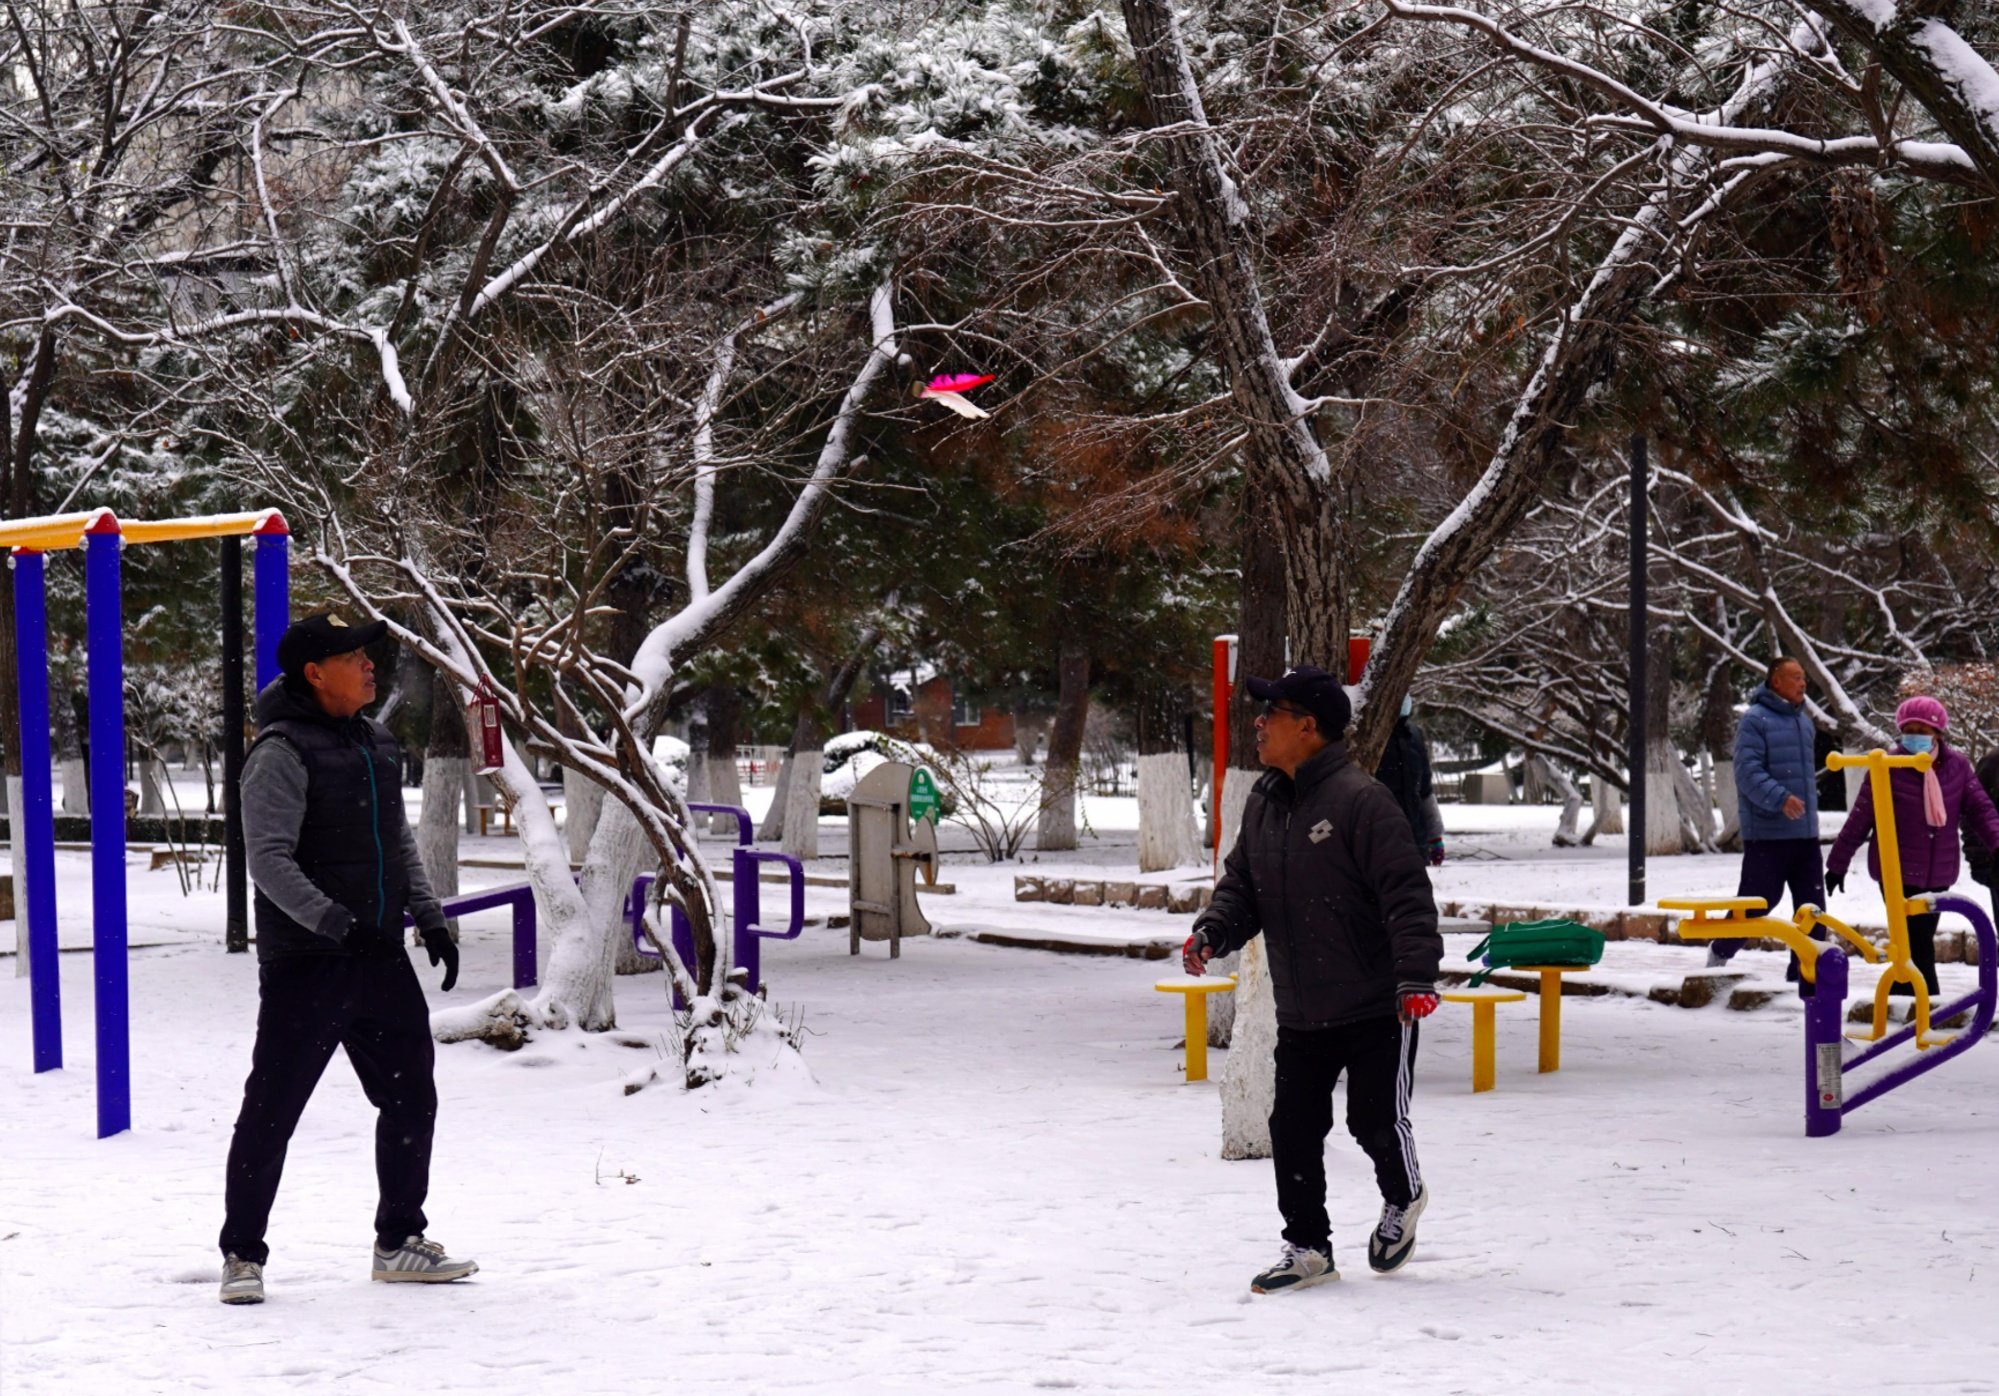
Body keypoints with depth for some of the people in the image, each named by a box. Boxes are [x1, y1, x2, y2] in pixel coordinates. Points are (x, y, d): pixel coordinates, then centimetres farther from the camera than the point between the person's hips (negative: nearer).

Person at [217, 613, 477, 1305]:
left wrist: (429, 918, 13)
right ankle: (242, 1254, 8)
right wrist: (337, 924, -28)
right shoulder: (281, 754, -12)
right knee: (272, 1110, -3)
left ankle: (399, 1241, 26)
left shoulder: (378, 747, 13)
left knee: (411, 1099, 12)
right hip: (305, 964, -8)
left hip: (380, 958, 8)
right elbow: (269, 861, -19)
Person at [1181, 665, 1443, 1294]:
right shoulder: (1263, 804, 9)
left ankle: (1403, 1199, 31)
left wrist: (1416, 975, -26)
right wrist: (1212, 932, -3)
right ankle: (1307, 1246, 18)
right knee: (1293, 1128, 5)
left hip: (1377, 1008, -7)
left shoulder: (1361, 800, -16)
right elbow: (1241, 886, 17)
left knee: (1375, 1119, 0)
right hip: (1300, 1014, 7)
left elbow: (1407, 894, -19)